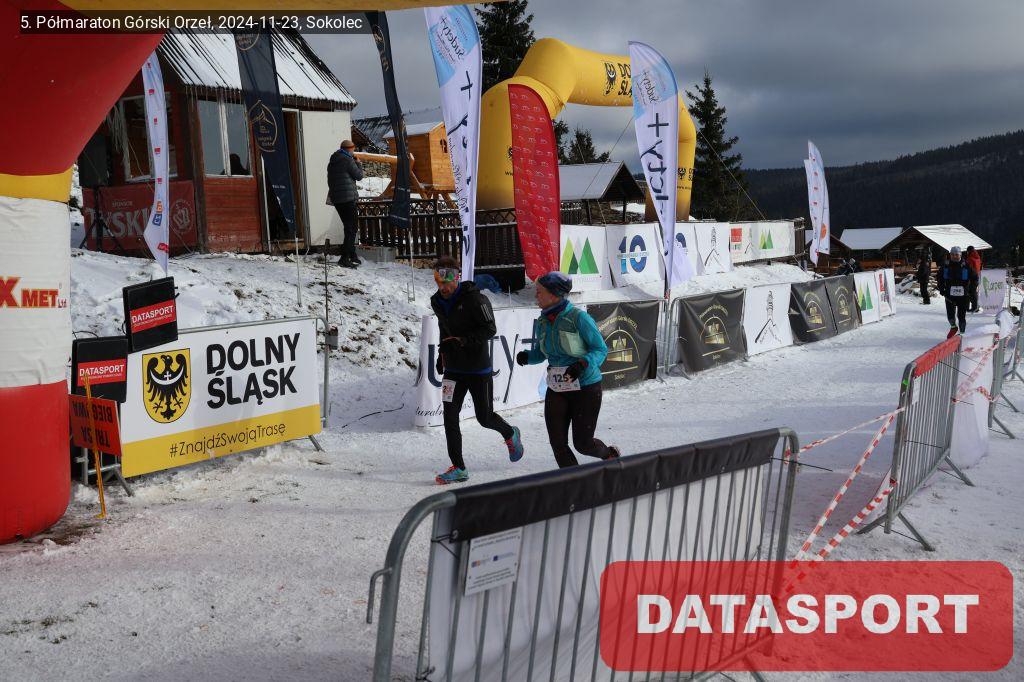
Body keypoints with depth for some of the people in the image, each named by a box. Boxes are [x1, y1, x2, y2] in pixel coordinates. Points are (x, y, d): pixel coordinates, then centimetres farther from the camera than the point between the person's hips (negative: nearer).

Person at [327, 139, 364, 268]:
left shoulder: (332, 162, 14)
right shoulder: (348, 160, -10)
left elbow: (329, 180, 19)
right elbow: (359, 175, -6)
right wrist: (358, 163, 10)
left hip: (336, 198, 8)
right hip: (348, 198, -8)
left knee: (348, 226, 18)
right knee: (351, 228, -7)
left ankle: (352, 255, 24)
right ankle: (344, 258, -13)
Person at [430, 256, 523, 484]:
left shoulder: (474, 298, -16)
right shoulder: (438, 302, 6)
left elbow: (490, 329, -20)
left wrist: (462, 340, -30)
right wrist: (442, 352, 14)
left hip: (478, 369, -5)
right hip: (453, 368, 5)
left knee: (484, 417, 5)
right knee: (450, 417, -5)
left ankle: (510, 434, 37)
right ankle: (459, 468, 4)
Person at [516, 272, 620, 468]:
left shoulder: (578, 317, -16)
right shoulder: (542, 322, 2)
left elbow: (601, 349, -12)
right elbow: (540, 353, 14)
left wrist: (582, 364, -29)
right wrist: (526, 356, -8)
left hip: (586, 387, -5)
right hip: (556, 390, 5)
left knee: (582, 443, 3)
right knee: (557, 443, 0)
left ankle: (610, 454, 36)